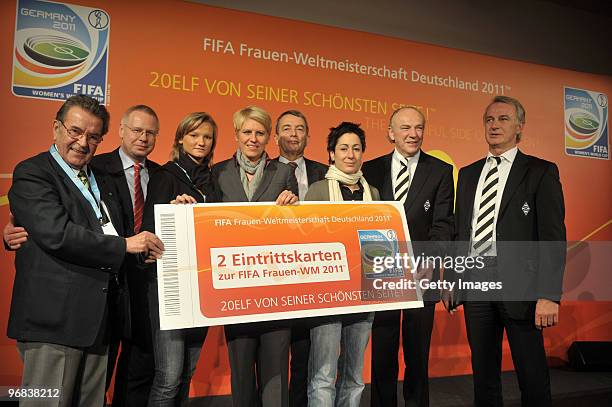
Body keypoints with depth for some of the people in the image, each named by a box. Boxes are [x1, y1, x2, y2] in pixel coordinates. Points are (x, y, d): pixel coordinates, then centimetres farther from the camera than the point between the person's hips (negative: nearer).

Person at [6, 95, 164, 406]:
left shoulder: (101, 180, 19)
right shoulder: (31, 174, -6)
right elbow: (57, 234, -20)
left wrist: (143, 247, 1)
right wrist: (125, 245, -15)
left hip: (98, 319, 7)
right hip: (54, 320, -7)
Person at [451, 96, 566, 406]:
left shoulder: (541, 172, -1)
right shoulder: (468, 174, 14)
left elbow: (553, 237, -8)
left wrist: (549, 295, -15)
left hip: (517, 280, -4)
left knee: (532, 373, 5)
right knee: (482, 370, 14)